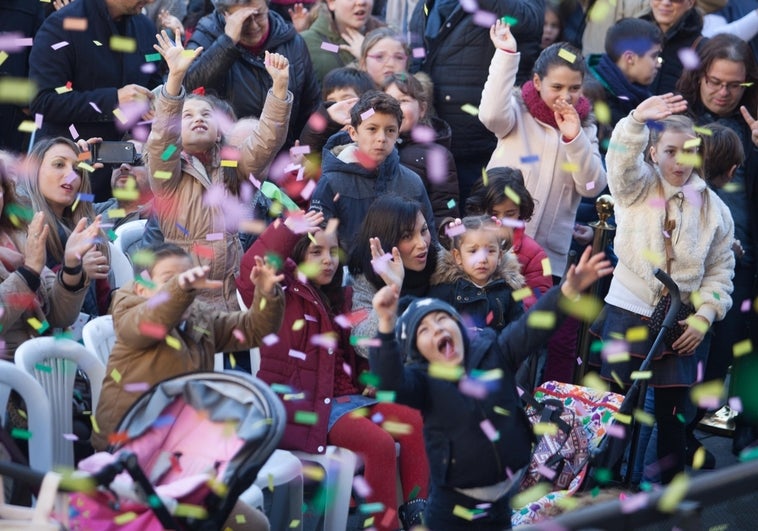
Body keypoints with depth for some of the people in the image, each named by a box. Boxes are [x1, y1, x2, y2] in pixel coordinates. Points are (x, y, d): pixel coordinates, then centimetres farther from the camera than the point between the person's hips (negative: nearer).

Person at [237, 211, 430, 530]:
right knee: (379, 443, -26)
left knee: (414, 423, -11)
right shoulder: (283, 295, -3)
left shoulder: (341, 297, 18)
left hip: (346, 396, 8)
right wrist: (288, 229, -20)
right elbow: (252, 272, -26)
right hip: (301, 404, -8)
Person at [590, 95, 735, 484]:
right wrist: (637, 121, -43)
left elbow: (720, 270, 9)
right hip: (626, 316, -1)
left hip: (681, 328, 1)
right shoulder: (635, 187, 0)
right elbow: (621, 158, -23)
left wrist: (704, 317, -4)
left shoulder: (713, 208, 5)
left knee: (673, 415, 6)